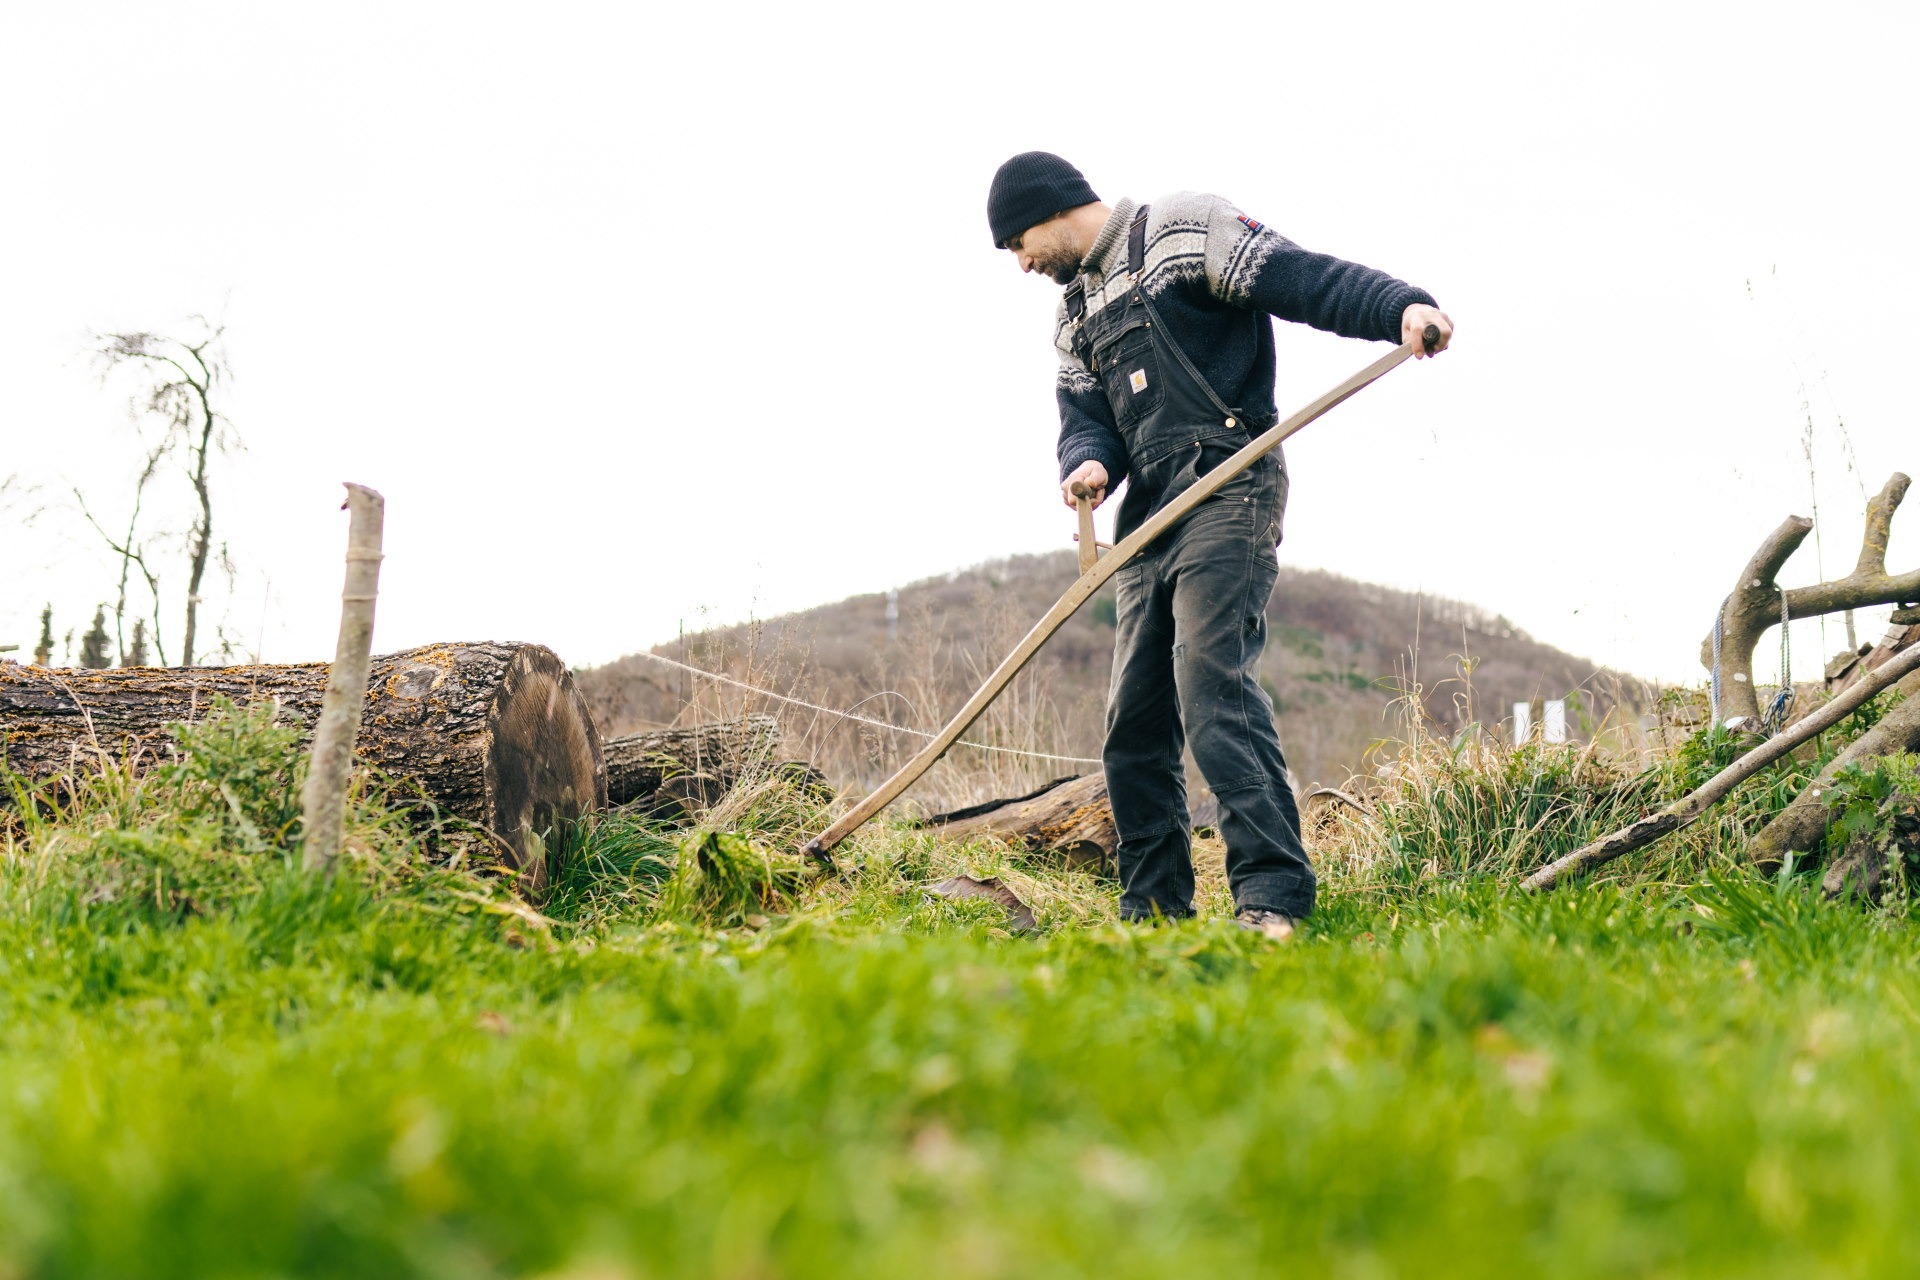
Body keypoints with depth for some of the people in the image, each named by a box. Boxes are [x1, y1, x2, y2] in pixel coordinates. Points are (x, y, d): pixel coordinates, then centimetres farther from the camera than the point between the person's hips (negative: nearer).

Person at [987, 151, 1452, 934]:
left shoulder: (1185, 232, 0)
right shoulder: (1073, 317, 24)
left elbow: (1310, 280, -9)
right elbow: (1084, 416, 14)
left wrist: (1403, 307, -26)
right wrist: (1088, 463, -10)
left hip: (1227, 488, -8)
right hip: (1148, 513, 8)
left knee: (1211, 672, -23)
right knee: (1133, 715, 6)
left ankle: (1271, 896, -28)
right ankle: (1153, 909, 15)